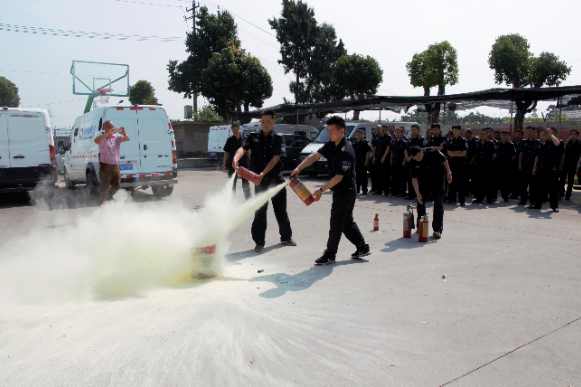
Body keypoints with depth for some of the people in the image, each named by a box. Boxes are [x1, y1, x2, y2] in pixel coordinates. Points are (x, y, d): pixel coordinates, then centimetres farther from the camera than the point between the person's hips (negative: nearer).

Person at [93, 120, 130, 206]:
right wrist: (107, 133, -39)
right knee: (104, 189, -3)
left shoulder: (117, 137, 8)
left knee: (117, 188, 12)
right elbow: (96, 140, -25)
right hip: (105, 167, -4)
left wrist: (124, 133, -27)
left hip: (115, 166, 5)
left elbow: (127, 139, -4)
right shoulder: (102, 138, -4)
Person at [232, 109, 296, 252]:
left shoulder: (278, 139, -1)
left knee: (281, 210, 11)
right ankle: (259, 242, 12)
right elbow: (243, 148, -14)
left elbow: (275, 158, -13)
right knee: (259, 212, 1)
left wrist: (263, 173, -26)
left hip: (276, 180, 0)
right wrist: (236, 157, -37)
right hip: (260, 181, 0)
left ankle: (286, 237, 30)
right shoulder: (253, 137, 4)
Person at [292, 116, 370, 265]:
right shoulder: (331, 145, 4)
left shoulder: (346, 151, -24)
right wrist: (299, 168, -10)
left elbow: (339, 177, -24)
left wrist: (321, 190, -20)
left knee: (336, 223, -1)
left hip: (345, 191, -9)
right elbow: (315, 156, 2)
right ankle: (363, 248, 28)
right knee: (347, 222, 17)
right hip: (340, 191, 9)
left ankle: (330, 255, 9)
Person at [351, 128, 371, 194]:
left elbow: (368, 152, -8)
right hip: (355, 162, 6)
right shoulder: (354, 142, 15)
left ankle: (364, 190, 0)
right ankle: (357, 190, 20)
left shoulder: (365, 142, -4)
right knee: (356, 176, 11)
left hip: (362, 162, -6)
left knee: (363, 176, -5)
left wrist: (366, 161, -15)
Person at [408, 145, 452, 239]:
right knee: (420, 202, 5)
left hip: (438, 179, -3)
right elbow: (414, 178, -18)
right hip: (424, 182, 3)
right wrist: (417, 193, -25)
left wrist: (448, 173, -3)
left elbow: (444, 160, -8)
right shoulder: (413, 162, -20)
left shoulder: (433, 152, -26)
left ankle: (437, 229, -6)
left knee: (438, 203, -9)